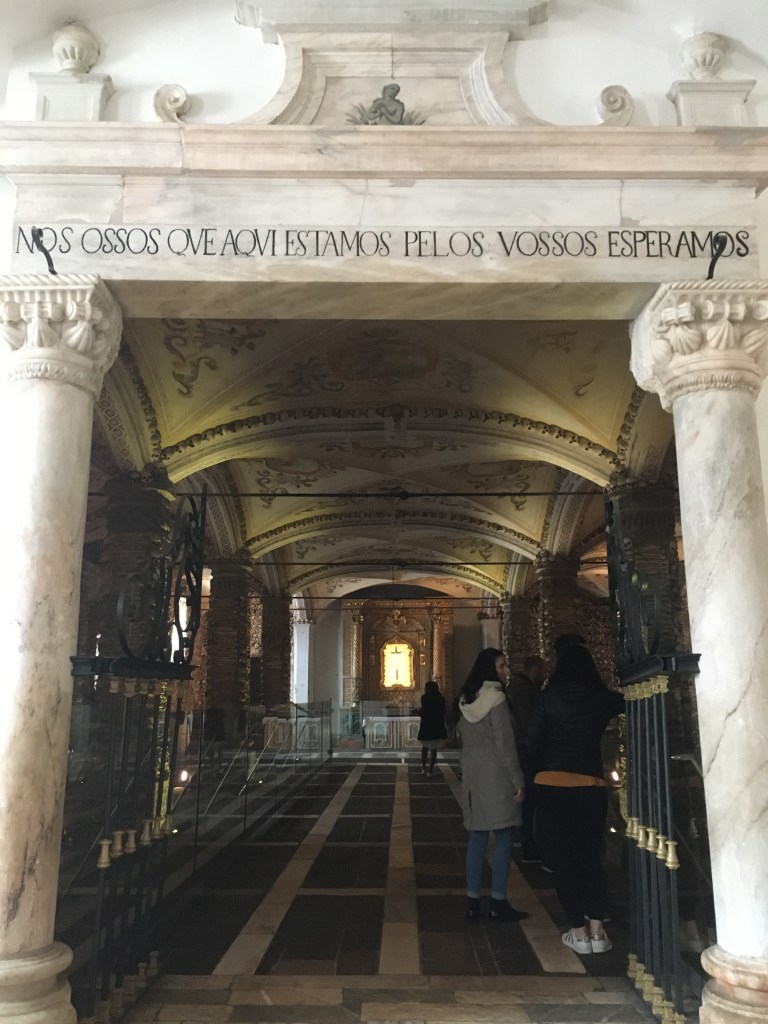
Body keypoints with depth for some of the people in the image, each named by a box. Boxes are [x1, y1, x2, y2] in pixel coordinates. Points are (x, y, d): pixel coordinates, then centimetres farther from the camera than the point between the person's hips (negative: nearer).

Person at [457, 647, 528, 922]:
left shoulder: (465, 701, 8)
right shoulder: (497, 699, -13)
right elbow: (505, 744, -14)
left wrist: (468, 774, 18)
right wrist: (518, 780, -10)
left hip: (472, 776, 7)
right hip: (497, 776, -7)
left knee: (477, 837, 11)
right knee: (503, 838, 2)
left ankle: (472, 901, 14)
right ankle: (498, 902, 6)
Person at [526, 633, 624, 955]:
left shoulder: (548, 699, -5)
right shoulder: (602, 698, -3)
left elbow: (533, 745, -4)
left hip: (551, 785, -1)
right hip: (591, 785, 2)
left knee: (562, 857, 8)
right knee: (591, 856, 15)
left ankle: (579, 932, 11)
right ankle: (597, 930, 11)